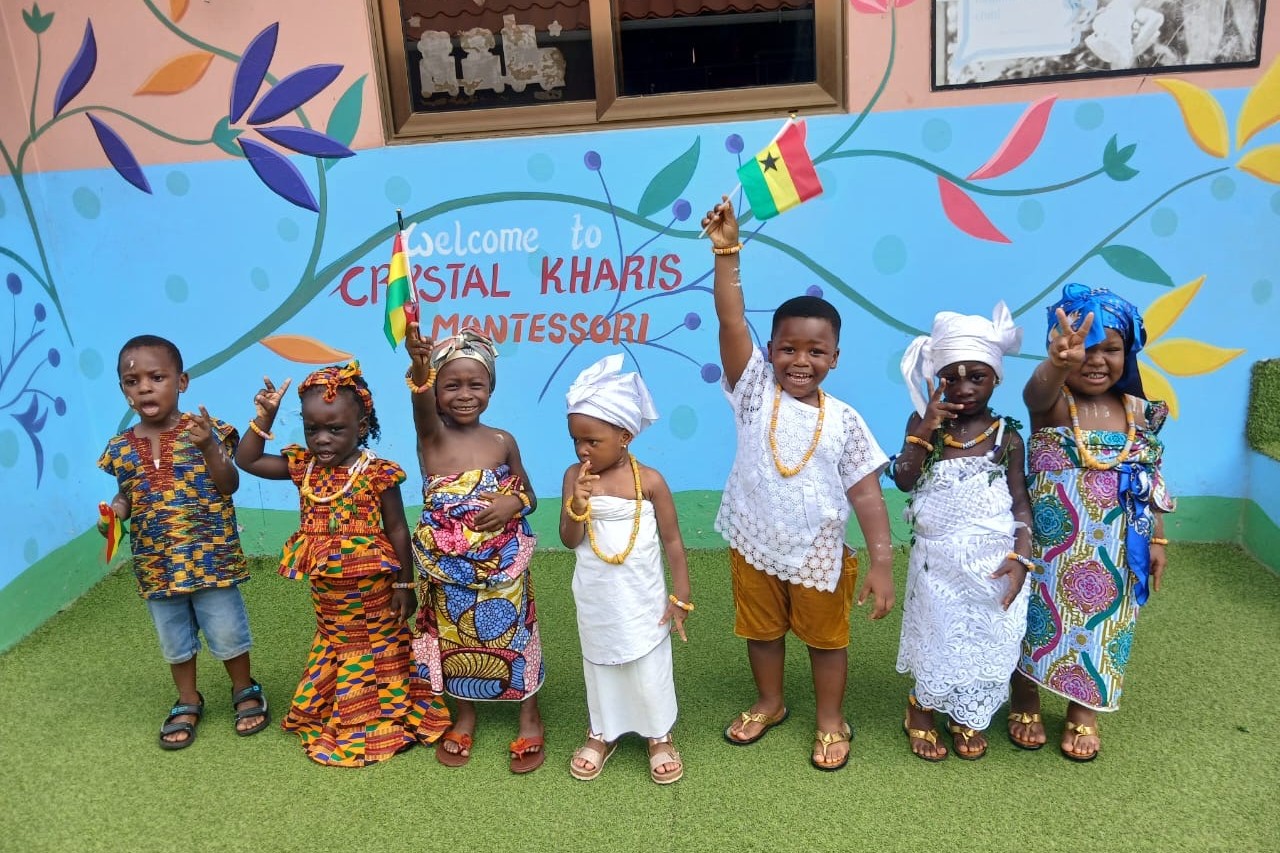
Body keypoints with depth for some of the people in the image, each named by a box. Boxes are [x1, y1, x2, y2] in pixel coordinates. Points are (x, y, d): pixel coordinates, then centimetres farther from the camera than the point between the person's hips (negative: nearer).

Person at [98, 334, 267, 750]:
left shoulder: (203, 430, -10)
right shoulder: (120, 448, 1)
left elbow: (229, 486, -13)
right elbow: (126, 497, 12)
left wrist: (209, 447, -27)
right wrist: (115, 512, -10)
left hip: (211, 557, -3)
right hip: (155, 564, 4)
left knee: (227, 632, 9)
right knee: (174, 639, 18)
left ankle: (245, 690, 33)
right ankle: (187, 701, 38)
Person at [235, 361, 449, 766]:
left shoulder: (378, 473, -17)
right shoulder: (303, 465, -3)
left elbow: (397, 530, -11)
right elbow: (247, 460, 3)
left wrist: (404, 585, -9)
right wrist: (264, 417, -9)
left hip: (372, 590, -5)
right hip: (326, 591, 5)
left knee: (378, 653, 12)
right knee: (333, 649, 21)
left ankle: (385, 721, 29)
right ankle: (333, 720, 39)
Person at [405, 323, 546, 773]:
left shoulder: (502, 441, -4)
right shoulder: (431, 435, -9)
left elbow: (528, 494, 7)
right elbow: (421, 401, -32)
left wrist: (513, 504, -18)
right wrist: (419, 365, -54)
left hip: (502, 564, 0)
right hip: (449, 567, 0)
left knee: (512, 634, 9)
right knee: (455, 638, 15)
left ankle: (529, 715, 29)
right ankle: (465, 714, 37)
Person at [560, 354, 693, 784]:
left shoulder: (649, 480, -15)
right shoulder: (575, 477, -10)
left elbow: (672, 541, -7)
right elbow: (570, 540, -9)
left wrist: (680, 598, -6)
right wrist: (578, 505, -28)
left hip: (642, 598, -2)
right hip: (595, 599, 2)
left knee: (650, 669, 11)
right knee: (599, 665, 19)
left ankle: (660, 735, 33)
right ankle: (602, 733, 39)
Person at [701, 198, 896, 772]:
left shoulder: (843, 420, -11)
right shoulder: (755, 391, -11)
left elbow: (866, 494, -9)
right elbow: (731, 322, -22)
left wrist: (882, 562, -14)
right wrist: (727, 253, -31)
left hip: (818, 554, -1)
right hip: (754, 547, 1)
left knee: (826, 638, 16)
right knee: (761, 630, 21)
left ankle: (831, 719, 38)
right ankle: (769, 704, 45)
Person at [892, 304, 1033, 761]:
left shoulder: (1007, 436, -4)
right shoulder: (923, 424, -3)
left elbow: (1021, 503, -3)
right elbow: (904, 480, -13)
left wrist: (1020, 558, -15)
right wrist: (926, 427, -22)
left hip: (992, 562, 1)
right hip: (938, 559, 0)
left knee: (986, 640, 12)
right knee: (936, 634, 11)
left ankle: (969, 717, 35)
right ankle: (921, 711, 34)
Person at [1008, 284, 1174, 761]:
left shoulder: (1138, 412, 0)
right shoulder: (1054, 403, -14)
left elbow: (1151, 480, 8)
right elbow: (1036, 392, -40)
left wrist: (1157, 539, 7)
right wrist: (1057, 363, -63)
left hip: (1113, 550, 4)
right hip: (1050, 544, -3)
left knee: (1100, 623, 15)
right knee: (1040, 619, 10)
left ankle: (1084, 713, 34)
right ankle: (1025, 706, 31)